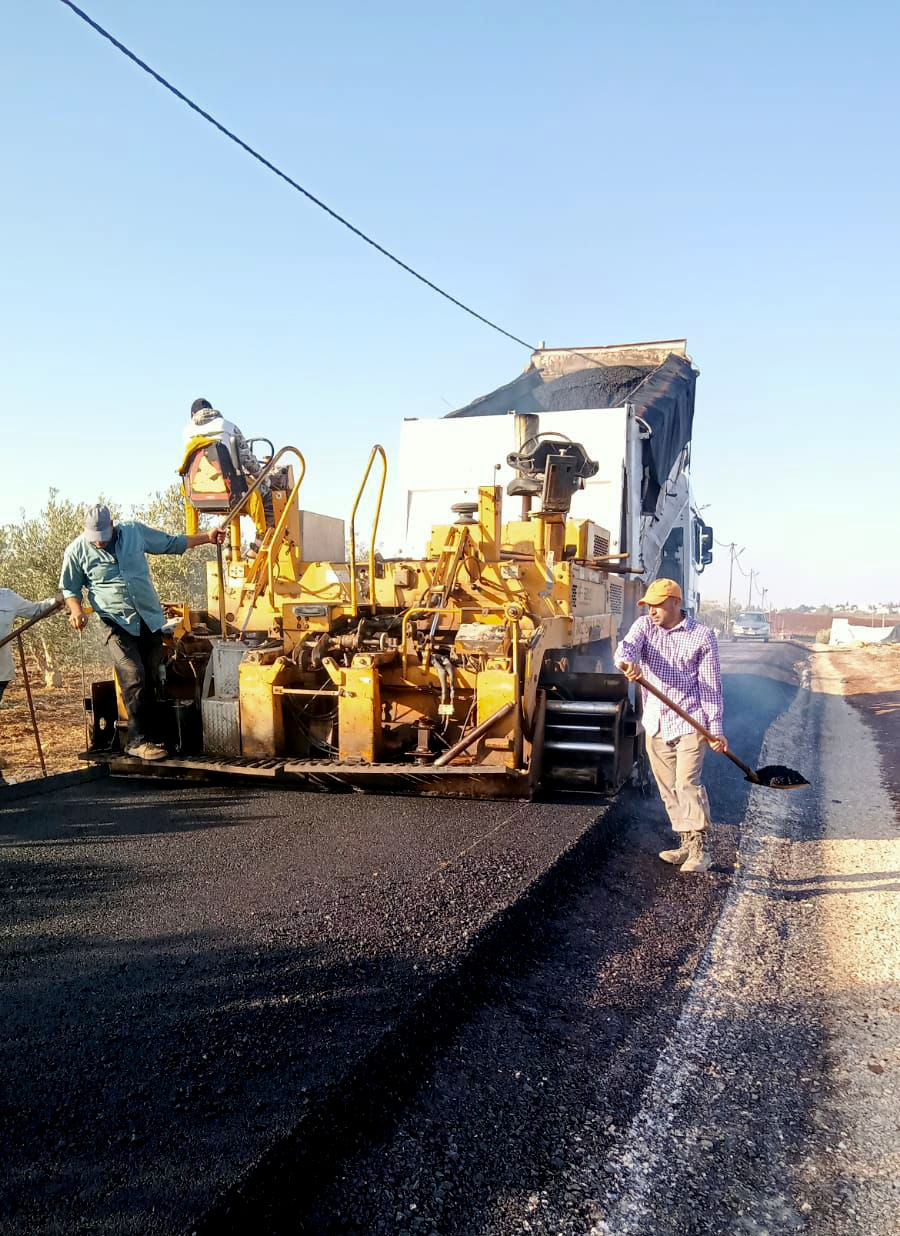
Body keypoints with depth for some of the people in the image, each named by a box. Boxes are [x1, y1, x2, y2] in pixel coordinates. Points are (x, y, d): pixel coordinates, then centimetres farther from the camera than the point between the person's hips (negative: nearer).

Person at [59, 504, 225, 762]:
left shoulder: (134, 531, 5)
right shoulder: (76, 551, -1)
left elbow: (171, 543, 17)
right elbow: (70, 588, 10)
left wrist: (207, 537, 14)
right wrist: (76, 610, -10)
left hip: (151, 621, 4)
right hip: (118, 625, -3)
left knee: (150, 682, 6)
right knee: (134, 677, -20)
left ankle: (147, 737, 15)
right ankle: (138, 741, -13)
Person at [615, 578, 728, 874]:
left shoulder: (702, 636, -5)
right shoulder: (645, 625, 5)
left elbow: (711, 684, -4)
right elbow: (627, 645, -16)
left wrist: (716, 728, -8)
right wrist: (627, 661, -41)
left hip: (690, 722, -5)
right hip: (655, 724, 5)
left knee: (687, 783, -15)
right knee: (668, 789, 11)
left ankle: (699, 848, -7)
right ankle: (686, 843, 23)